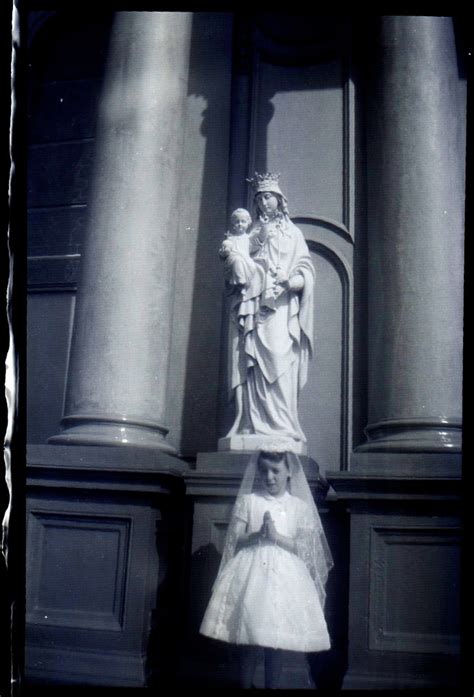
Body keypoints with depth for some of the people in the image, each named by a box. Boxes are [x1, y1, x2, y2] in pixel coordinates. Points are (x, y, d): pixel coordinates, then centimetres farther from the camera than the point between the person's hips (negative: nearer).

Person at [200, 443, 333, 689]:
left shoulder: (299, 506, 4)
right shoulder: (248, 500, 4)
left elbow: (303, 548, -1)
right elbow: (234, 540, 0)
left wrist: (276, 536, -14)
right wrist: (258, 534, -17)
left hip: (284, 576, 0)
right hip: (252, 572, 0)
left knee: (276, 640, 4)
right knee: (249, 639, 1)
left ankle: (273, 685, 17)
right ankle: (244, 684, 14)